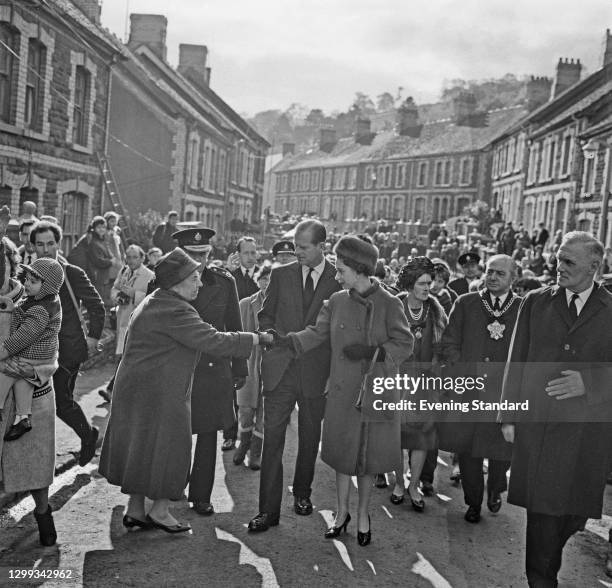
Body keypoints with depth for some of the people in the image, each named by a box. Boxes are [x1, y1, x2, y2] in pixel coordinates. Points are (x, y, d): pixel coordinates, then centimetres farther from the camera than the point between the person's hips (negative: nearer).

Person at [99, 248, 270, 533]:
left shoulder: (152, 303, 13)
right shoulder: (174, 311, -22)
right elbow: (213, 340, -26)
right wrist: (258, 338, -19)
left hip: (139, 389, 11)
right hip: (159, 394, -11)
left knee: (141, 449, 16)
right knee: (167, 448, 3)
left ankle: (135, 510, 26)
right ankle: (159, 511, 14)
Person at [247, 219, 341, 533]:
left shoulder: (340, 279, -2)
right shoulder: (281, 274, 5)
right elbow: (265, 315, 12)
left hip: (317, 371, 0)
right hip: (280, 369, 1)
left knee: (310, 438, 14)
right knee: (272, 438, -3)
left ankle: (302, 493, 35)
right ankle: (268, 509, 4)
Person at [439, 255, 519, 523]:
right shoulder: (465, 304, 5)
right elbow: (449, 343, 6)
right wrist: (463, 376, -4)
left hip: (505, 393, -1)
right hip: (467, 389, 1)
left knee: (502, 446, 5)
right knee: (467, 448, 6)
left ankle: (495, 491, 36)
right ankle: (473, 501, 26)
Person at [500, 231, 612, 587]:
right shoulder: (535, 302, 6)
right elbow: (516, 362, 7)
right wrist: (509, 416, 5)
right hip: (537, 421, 0)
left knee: (577, 510, 8)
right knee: (542, 507, 2)